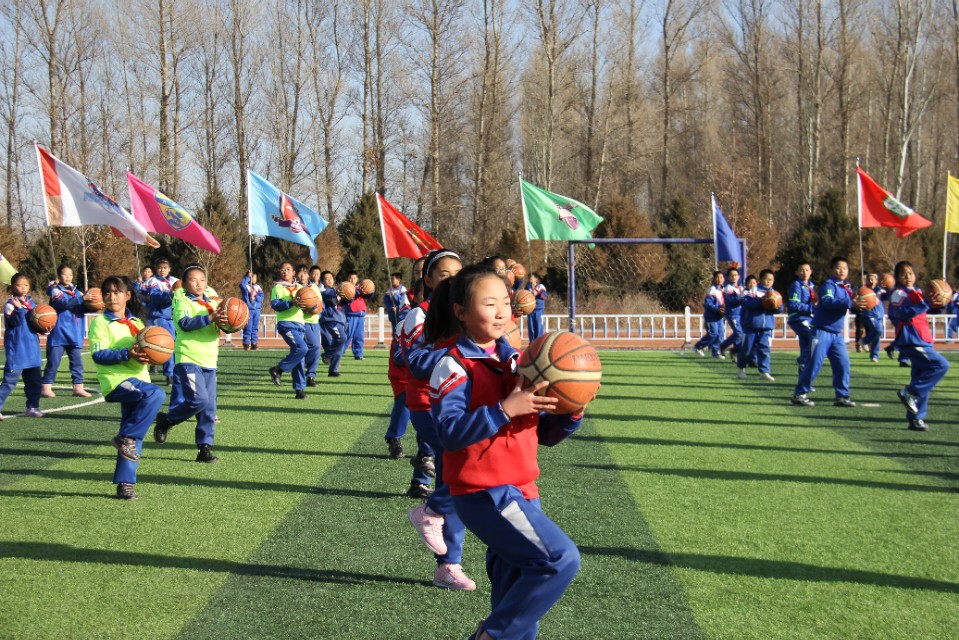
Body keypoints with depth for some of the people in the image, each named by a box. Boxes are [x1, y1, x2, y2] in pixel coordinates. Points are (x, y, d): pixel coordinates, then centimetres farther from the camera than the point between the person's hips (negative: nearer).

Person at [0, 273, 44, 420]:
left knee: (34, 380, 12)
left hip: (32, 349, 7)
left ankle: (32, 407, 23)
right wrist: (18, 308, -38)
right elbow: (15, 322, -23)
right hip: (16, 349, -7)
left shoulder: (31, 303, 11)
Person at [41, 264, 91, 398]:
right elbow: (63, 303, -21)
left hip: (74, 334, 5)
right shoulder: (55, 290, -3)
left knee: (77, 361, 6)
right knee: (53, 361, -3)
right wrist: (82, 298, -28)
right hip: (58, 333, -5)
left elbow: (83, 307, 3)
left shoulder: (76, 291, 12)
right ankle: (46, 388, 2)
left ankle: (78, 387, 10)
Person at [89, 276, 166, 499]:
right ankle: (126, 438, -20)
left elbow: (143, 351, 26)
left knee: (134, 440, 3)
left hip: (138, 379, 7)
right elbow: (98, 354, -11)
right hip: (116, 380, -6)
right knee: (156, 394, -31)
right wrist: (127, 354, -23)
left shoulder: (136, 323, 19)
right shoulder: (101, 322, -1)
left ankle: (125, 483, 9)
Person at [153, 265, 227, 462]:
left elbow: (218, 325, 14)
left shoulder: (212, 304, 17)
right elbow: (185, 323, -19)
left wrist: (223, 322, -9)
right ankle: (166, 421, 4)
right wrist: (210, 318, -27)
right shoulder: (182, 302, -3)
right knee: (198, 399, -19)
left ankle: (205, 446, 9)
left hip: (209, 362, 7)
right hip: (188, 360, -7)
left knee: (209, 408, 3)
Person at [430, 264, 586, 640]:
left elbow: (543, 434, 14)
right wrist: (504, 410, -30)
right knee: (561, 558, -18)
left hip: (521, 491, 7)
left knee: (517, 602, 11)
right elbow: (450, 432, -21)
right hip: (484, 494, -7)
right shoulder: (454, 367, -8)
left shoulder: (516, 361, 13)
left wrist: (570, 415, -7)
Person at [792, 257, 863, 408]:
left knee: (843, 363, 1)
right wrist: (849, 303, -37)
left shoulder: (847, 287, 13)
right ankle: (800, 394, 3)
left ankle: (842, 396, 8)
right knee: (815, 363, -6)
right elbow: (828, 301, -28)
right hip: (822, 331, -7)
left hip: (836, 333, 7)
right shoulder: (828, 285, -11)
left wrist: (858, 304, -8)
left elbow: (852, 303, 15)